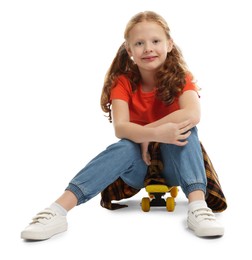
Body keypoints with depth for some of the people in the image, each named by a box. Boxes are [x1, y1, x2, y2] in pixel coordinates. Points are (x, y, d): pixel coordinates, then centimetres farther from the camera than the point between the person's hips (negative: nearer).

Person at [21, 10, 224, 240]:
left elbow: (193, 115, -32)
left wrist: (145, 134, -30)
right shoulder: (123, 81, -9)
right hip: (139, 164, 0)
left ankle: (197, 205, -40)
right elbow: (120, 128, -25)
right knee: (125, 147, -33)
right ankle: (57, 211, -45)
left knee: (184, 127, -28)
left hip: (174, 163, 0)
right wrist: (155, 133, -43)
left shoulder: (180, 77, -11)